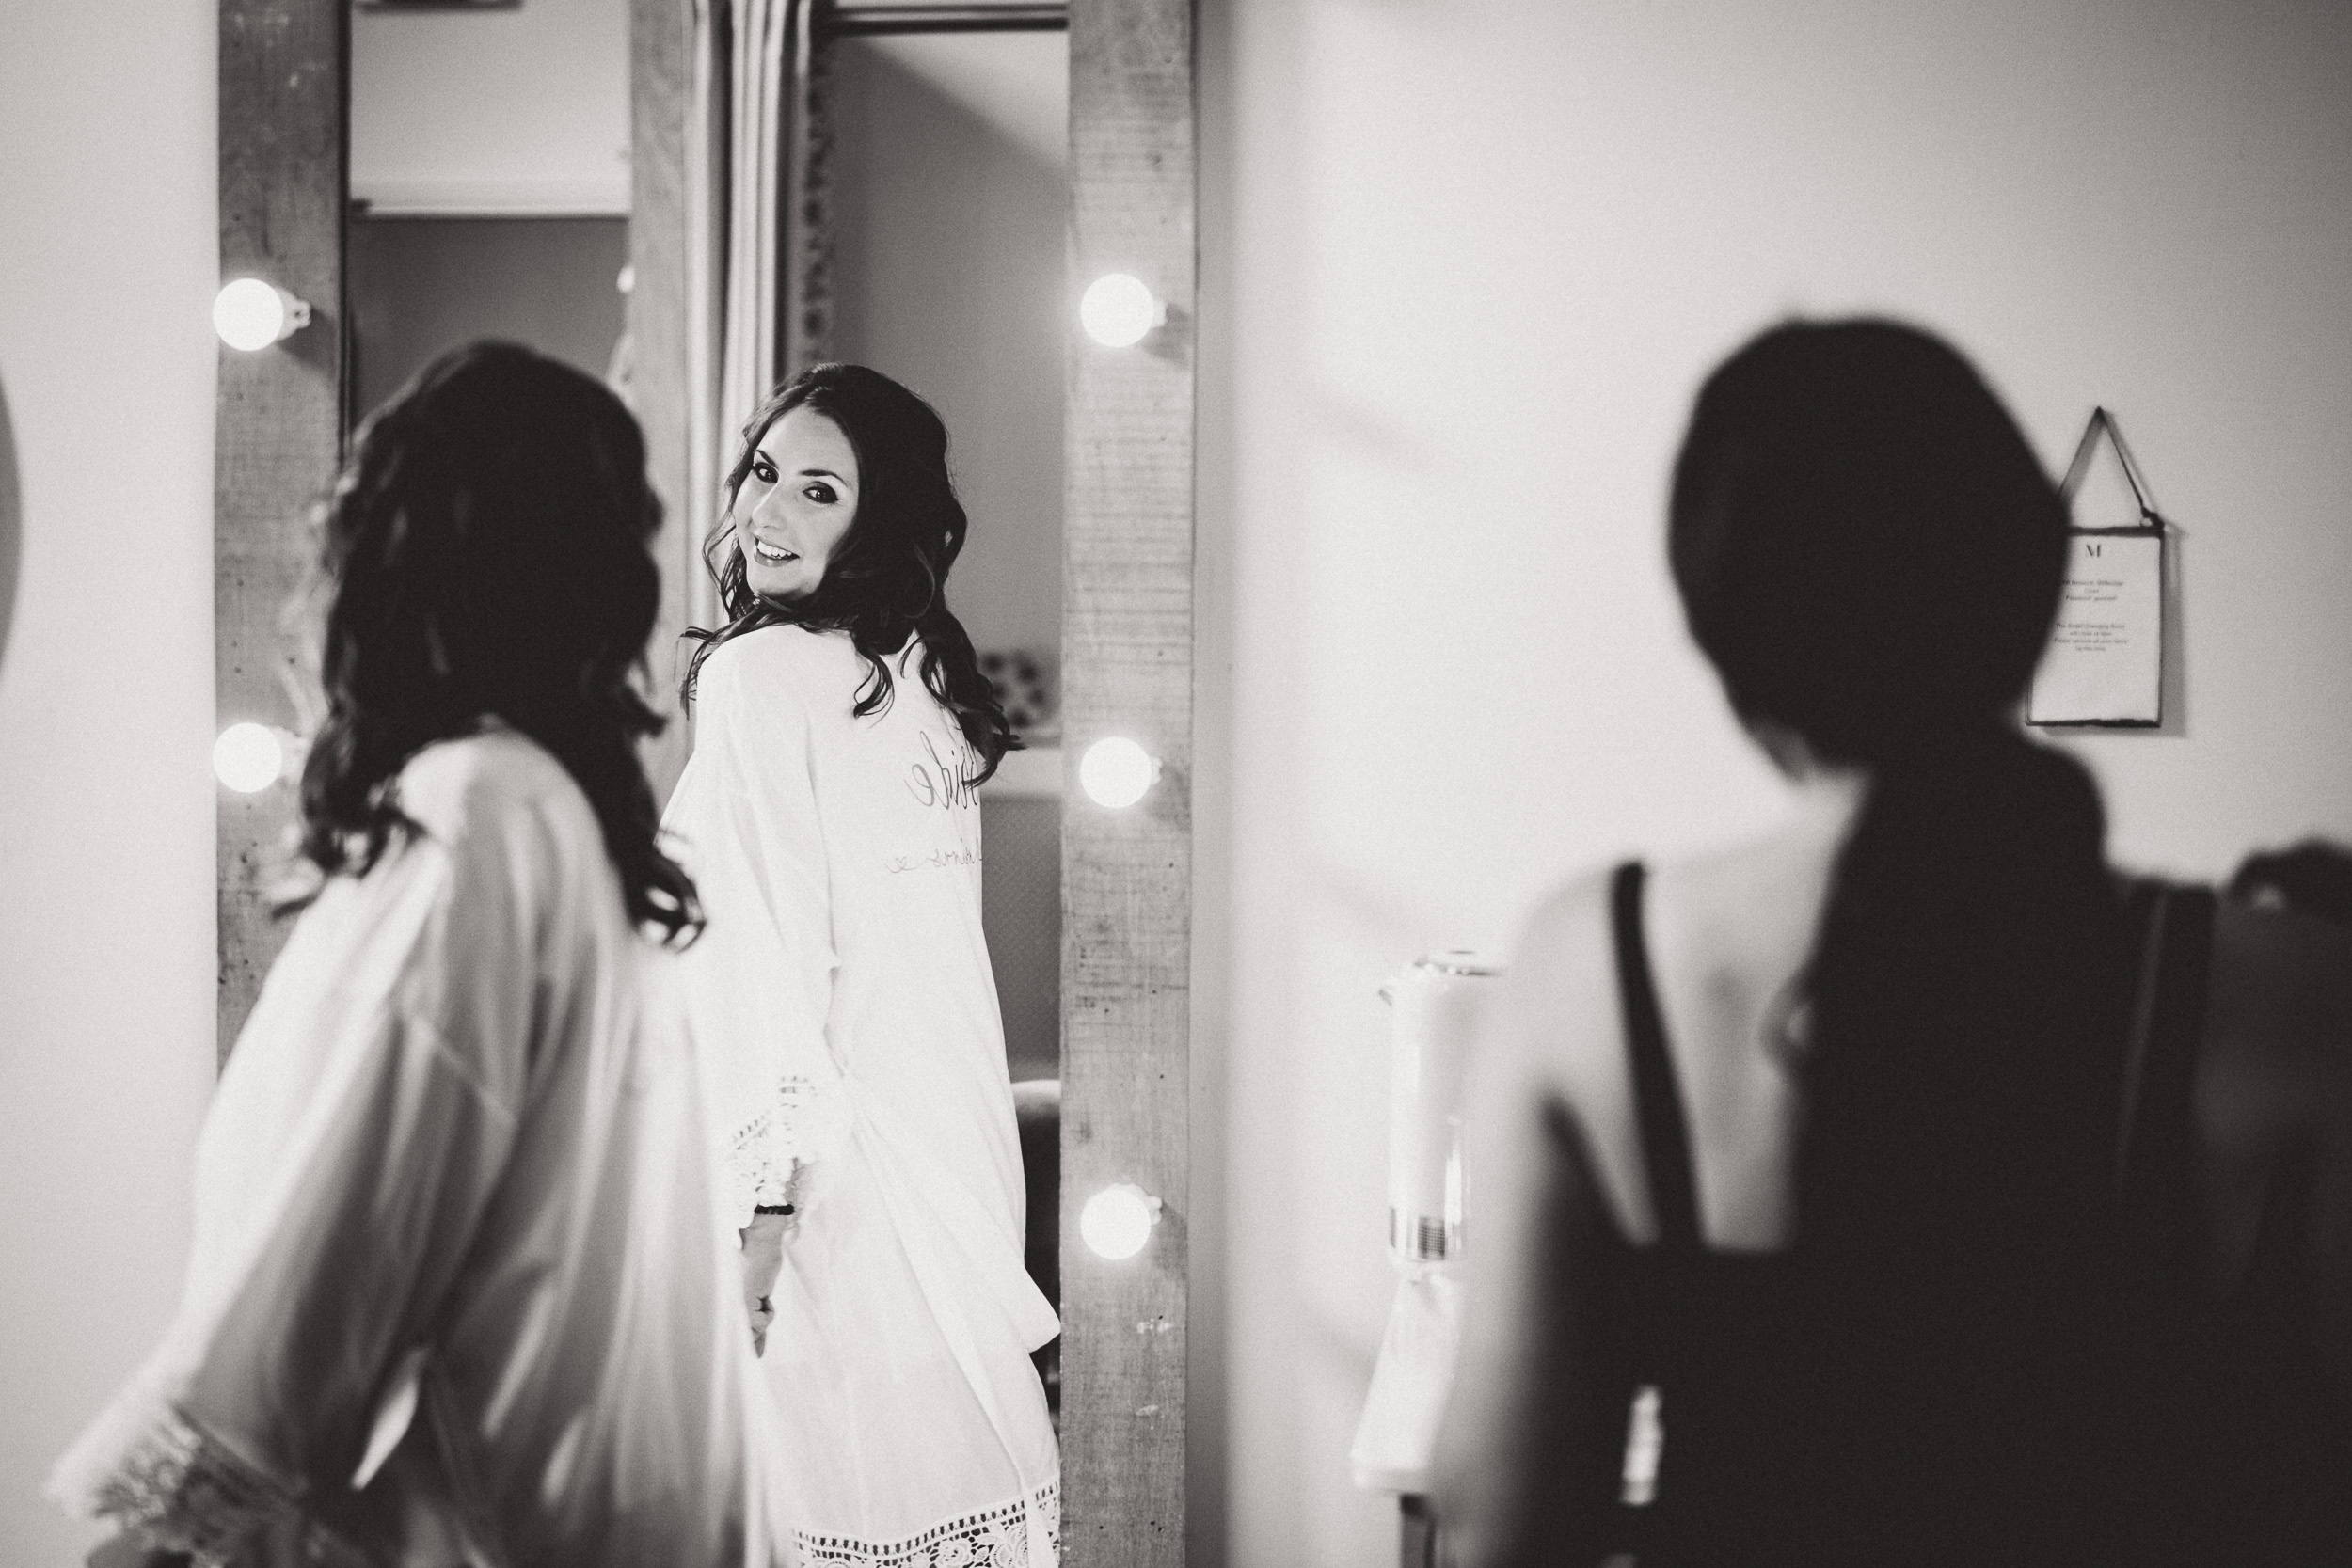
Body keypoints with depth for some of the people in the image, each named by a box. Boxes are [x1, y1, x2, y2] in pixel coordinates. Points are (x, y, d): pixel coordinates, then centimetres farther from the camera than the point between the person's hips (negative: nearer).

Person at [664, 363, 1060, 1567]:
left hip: (827, 1151, -8)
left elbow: (774, 957, -17)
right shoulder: (914, 670, 12)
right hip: (952, 1145, 8)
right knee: (957, 1461, 11)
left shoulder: (760, 673, -11)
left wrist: (759, 1208, -17)